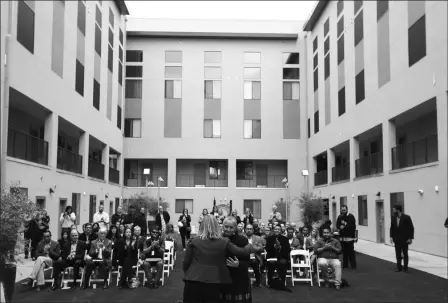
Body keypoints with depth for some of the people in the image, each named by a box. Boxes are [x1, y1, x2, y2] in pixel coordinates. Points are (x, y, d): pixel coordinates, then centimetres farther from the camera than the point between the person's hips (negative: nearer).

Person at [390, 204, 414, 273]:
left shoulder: (406, 218, -11)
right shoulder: (393, 218, 2)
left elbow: (411, 228, -8)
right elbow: (392, 228, 8)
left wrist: (410, 238, -12)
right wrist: (391, 237, -3)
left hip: (405, 240, -4)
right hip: (397, 240, 4)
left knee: (405, 254, 8)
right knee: (398, 254, 6)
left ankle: (405, 268, 17)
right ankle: (399, 267, 14)